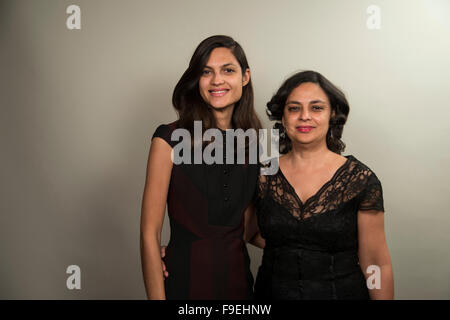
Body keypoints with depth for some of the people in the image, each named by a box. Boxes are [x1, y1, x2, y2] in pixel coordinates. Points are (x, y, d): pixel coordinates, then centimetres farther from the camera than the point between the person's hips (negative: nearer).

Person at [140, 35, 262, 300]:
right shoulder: (170, 140, -12)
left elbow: (245, 227, 10)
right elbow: (150, 234, -12)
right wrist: (157, 296, -16)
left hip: (238, 281, 4)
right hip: (184, 282, -4)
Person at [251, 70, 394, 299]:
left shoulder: (360, 179, -11)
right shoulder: (263, 176, -5)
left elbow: (377, 264, -8)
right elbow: (260, 237, 5)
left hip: (341, 291, -1)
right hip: (272, 291, 2)